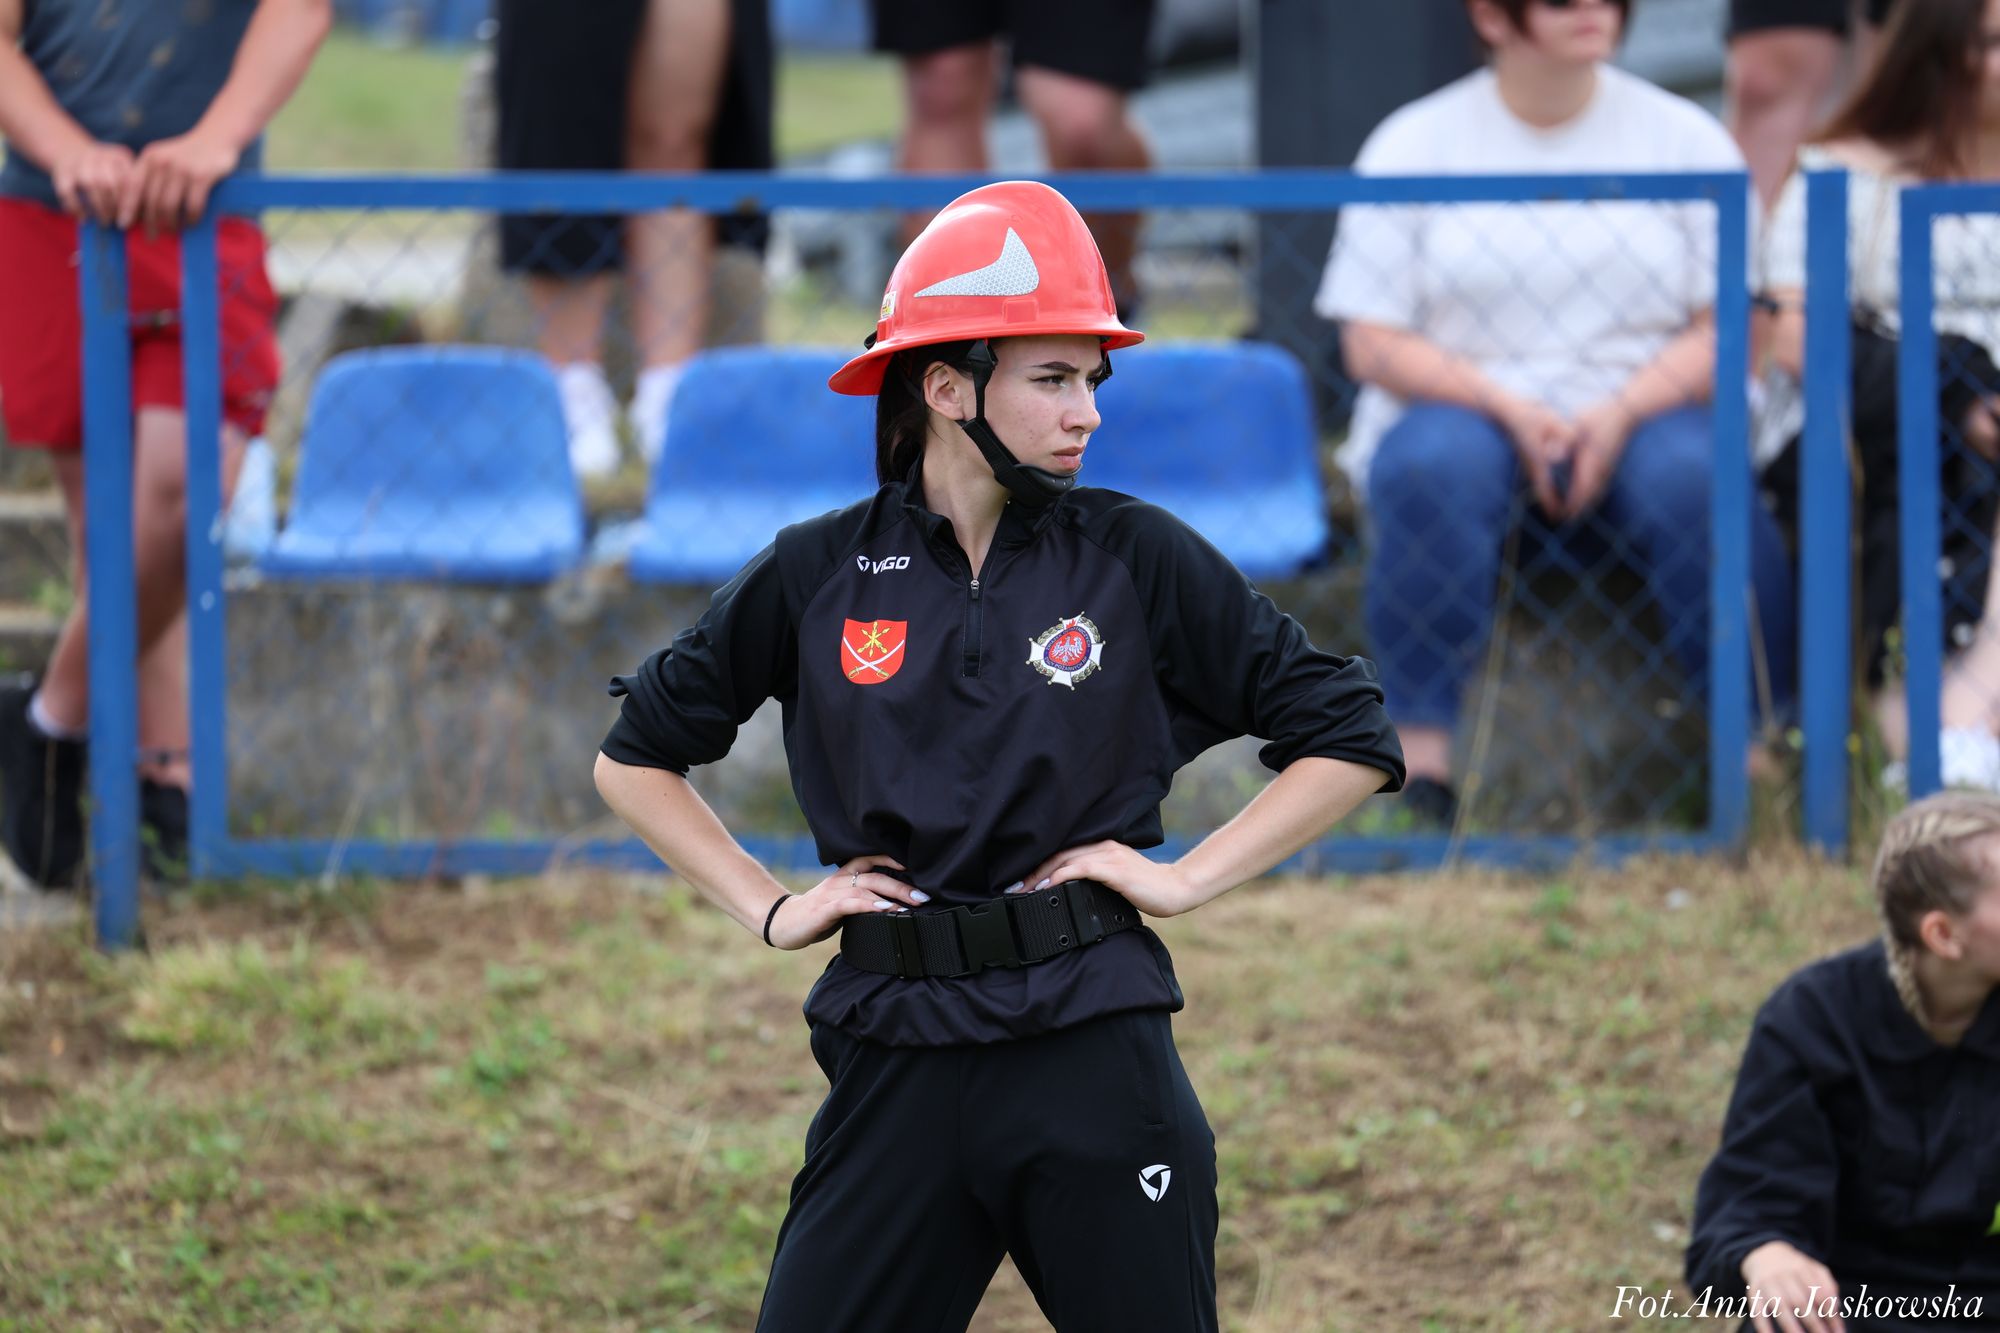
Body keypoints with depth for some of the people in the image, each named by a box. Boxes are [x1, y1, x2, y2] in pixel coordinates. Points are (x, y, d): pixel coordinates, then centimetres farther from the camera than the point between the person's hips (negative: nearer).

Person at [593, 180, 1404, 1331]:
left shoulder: (1139, 560, 1)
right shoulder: (819, 577, 3)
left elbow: (1351, 739, 5)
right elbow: (637, 759, 16)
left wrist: (1187, 880, -2)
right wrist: (770, 908, 7)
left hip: (1099, 1062, -1)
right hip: (899, 1056, 1)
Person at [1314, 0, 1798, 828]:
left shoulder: (1684, 137, 9)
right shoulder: (1413, 145, 6)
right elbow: (1371, 342, 0)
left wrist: (1620, 414, -16)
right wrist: (1510, 409, -15)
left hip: (1642, 418, 0)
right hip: (1465, 409, 0)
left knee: (1694, 477, -33)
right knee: (1435, 466, -35)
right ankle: (1421, 752, -35)